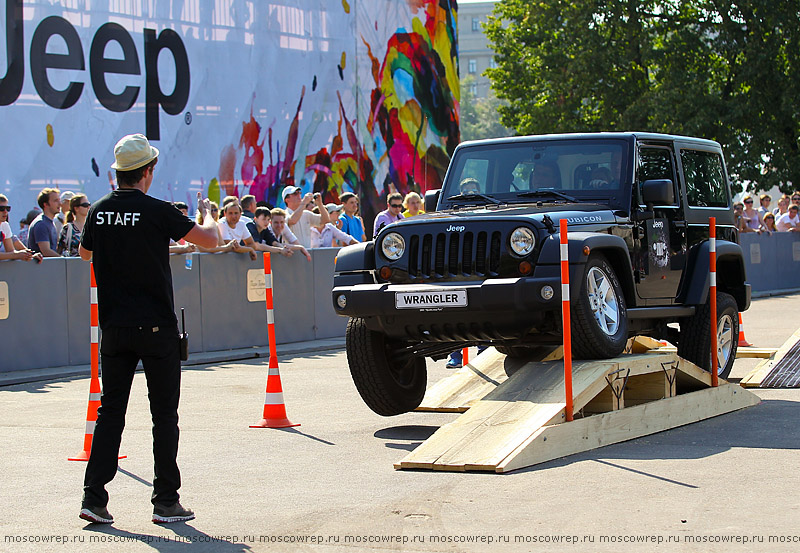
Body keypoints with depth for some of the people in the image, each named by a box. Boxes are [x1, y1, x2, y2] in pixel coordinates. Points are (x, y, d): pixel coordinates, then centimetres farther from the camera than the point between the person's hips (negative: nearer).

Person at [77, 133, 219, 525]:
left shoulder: (99, 211, 3)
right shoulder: (157, 212, -13)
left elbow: (84, 253, 21)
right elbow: (209, 240, -6)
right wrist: (206, 213, 14)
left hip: (114, 327, 4)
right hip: (156, 326, -4)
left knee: (110, 411, 9)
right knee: (164, 414, 4)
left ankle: (94, 496, 4)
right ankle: (166, 501, 6)